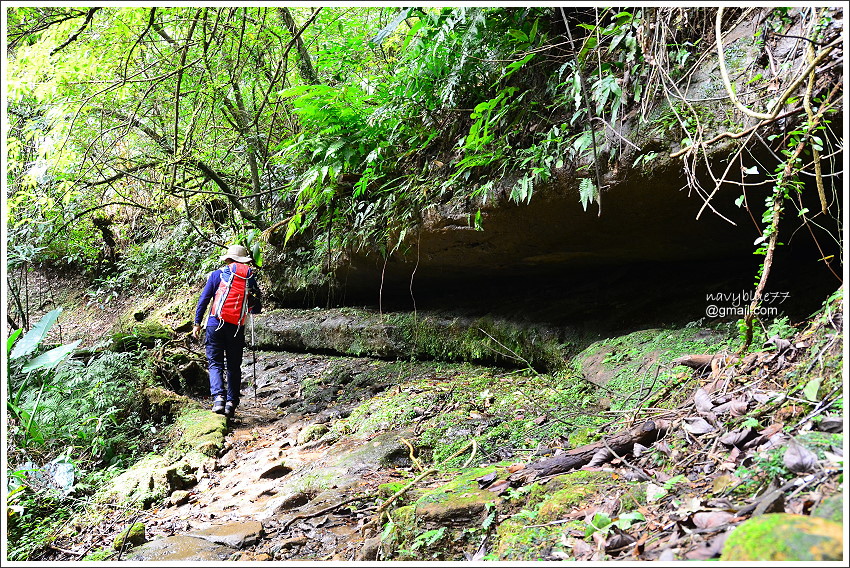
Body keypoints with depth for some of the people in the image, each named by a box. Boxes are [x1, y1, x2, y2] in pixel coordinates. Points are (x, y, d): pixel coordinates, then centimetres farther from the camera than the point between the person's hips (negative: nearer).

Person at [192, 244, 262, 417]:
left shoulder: (217, 274, 5)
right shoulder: (251, 277, 8)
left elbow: (203, 300, 2)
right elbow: (257, 308, 8)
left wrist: (197, 323, 8)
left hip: (216, 324, -1)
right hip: (237, 327, 1)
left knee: (215, 363, 3)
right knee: (234, 366, 11)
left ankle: (218, 397, -17)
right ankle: (231, 403, 7)